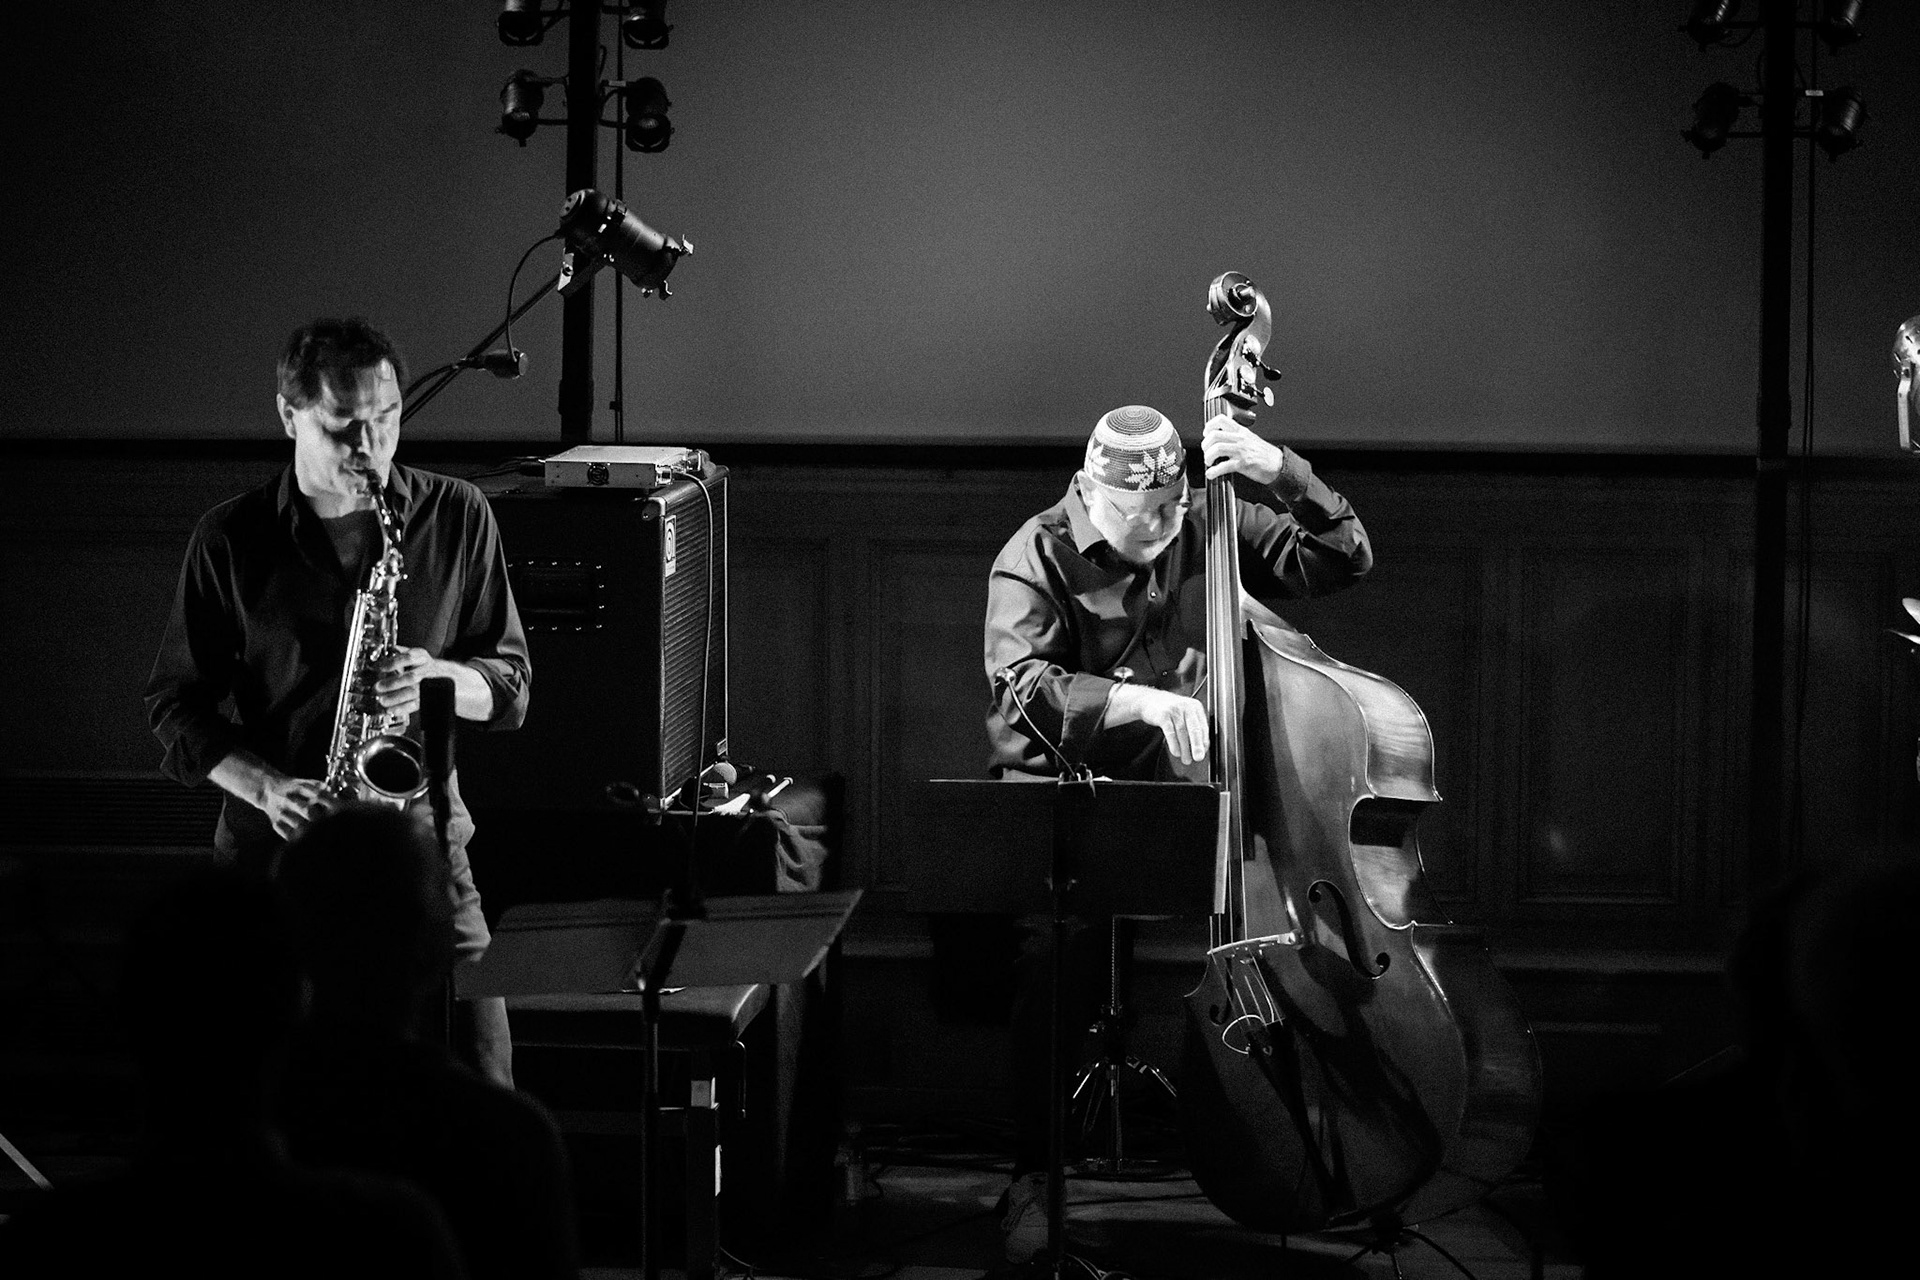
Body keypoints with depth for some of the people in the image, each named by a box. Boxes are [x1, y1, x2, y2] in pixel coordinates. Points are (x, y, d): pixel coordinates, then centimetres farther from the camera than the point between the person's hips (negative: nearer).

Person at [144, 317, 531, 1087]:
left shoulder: (457, 519, 5)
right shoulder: (231, 541, 1)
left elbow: (511, 684, 9)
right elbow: (176, 704, 6)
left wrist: (438, 679, -13)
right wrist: (265, 786, -11)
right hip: (276, 851, -1)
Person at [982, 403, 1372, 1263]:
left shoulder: (1207, 533, 8)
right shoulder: (1036, 560, -4)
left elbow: (1344, 559, 6)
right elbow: (1024, 690, -20)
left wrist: (1283, 474, -10)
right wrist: (1145, 701, -35)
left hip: (1178, 789, 3)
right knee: (1058, 939, -32)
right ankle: (1033, 1173, -21)